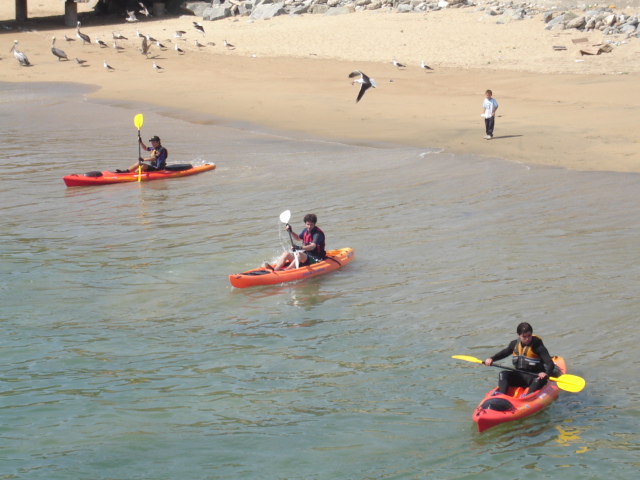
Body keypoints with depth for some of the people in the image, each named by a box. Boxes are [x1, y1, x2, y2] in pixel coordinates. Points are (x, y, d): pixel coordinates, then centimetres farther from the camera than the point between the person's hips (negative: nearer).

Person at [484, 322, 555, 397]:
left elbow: (550, 363, -23)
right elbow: (505, 352, 24)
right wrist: (492, 359, 7)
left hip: (534, 376, -5)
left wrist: (546, 373, -45)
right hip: (519, 376, 5)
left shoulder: (538, 346, -14)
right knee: (503, 374, -17)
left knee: (541, 380, -37)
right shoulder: (515, 344, 2)